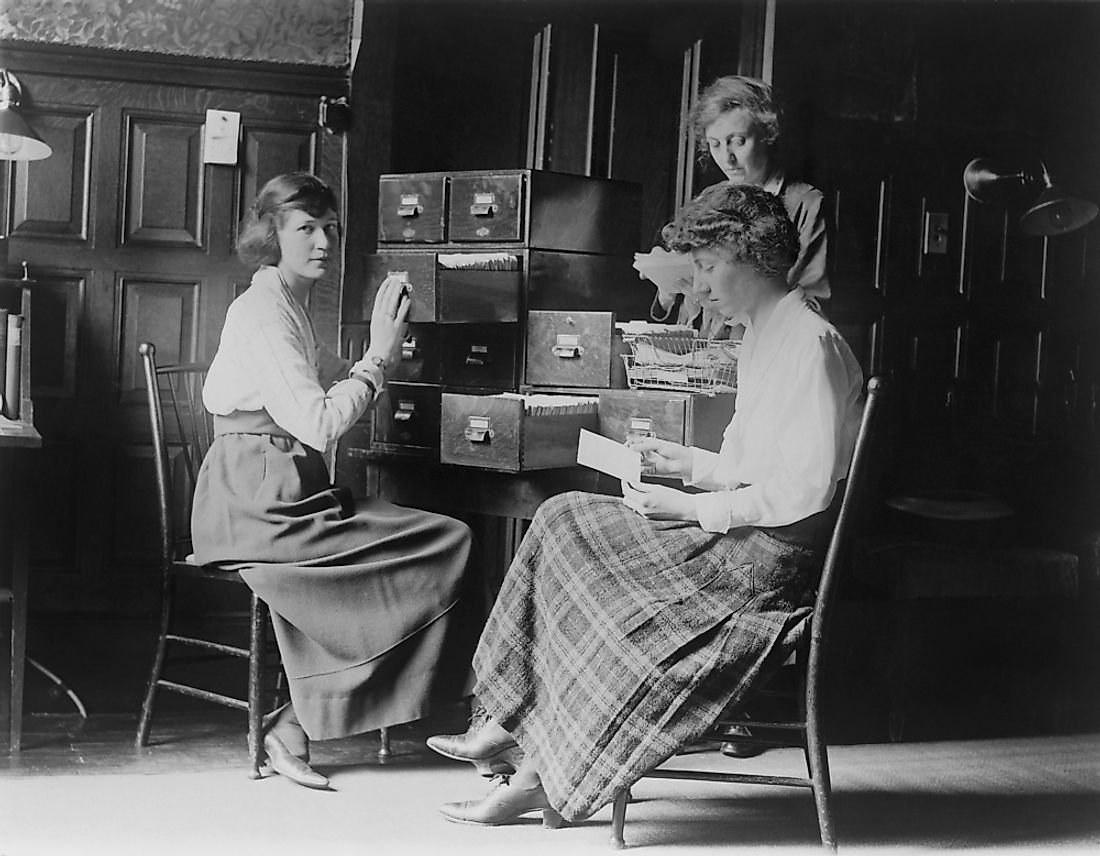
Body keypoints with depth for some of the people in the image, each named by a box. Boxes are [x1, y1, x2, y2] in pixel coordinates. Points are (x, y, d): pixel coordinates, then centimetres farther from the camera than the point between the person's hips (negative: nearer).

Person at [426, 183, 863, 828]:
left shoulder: (811, 343, -15)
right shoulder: (767, 337, 16)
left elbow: (804, 490, -22)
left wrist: (691, 508, -19)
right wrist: (689, 463, 7)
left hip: (770, 556, -10)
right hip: (747, 541, 10)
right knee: (564, 520, 0)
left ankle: (546, 780, -4)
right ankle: (510, 723, -1)